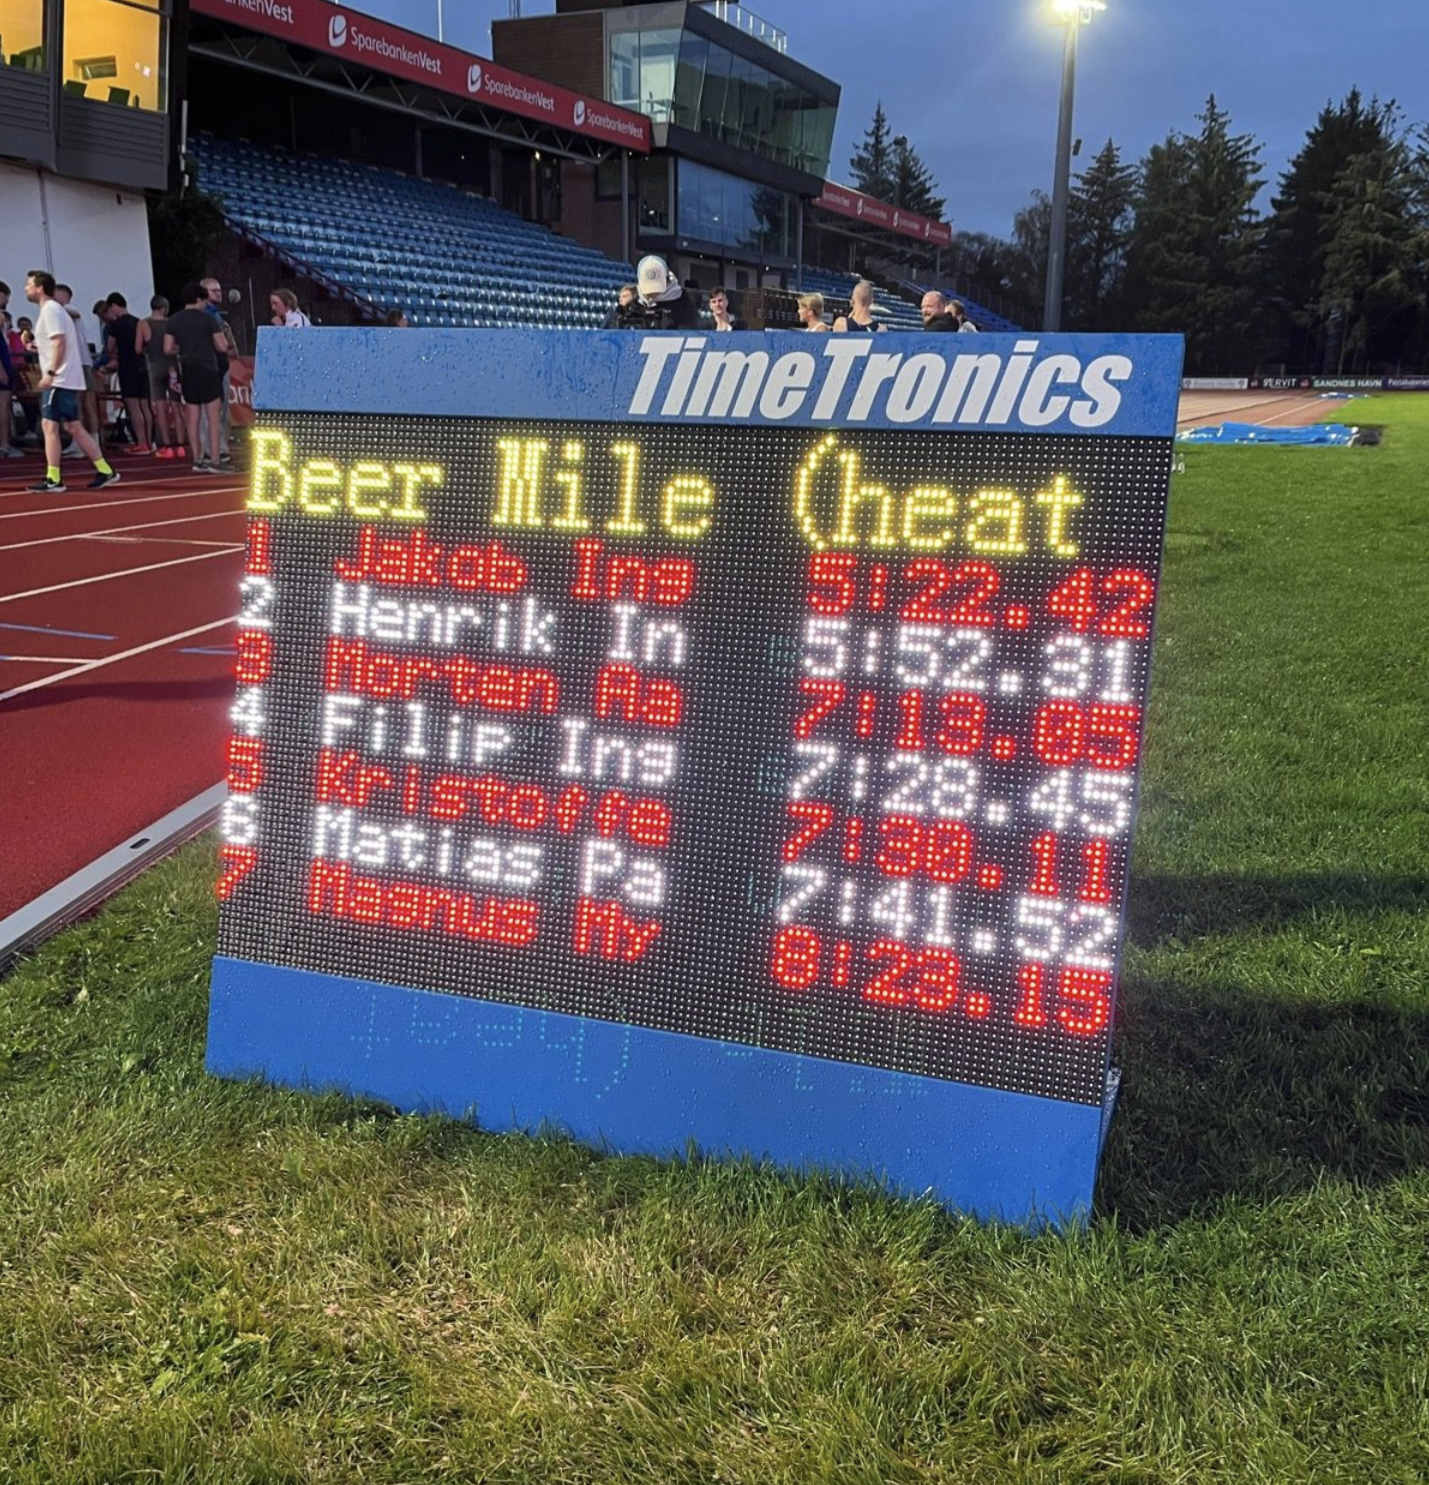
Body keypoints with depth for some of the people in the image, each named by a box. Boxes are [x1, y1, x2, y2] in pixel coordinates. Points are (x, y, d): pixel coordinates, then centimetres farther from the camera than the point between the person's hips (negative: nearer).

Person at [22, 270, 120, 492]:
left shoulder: (50, 310, -11)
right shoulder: (53, 309, 20)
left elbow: (60, 342, -21)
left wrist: (50, 373, -25)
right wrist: (35, 343, 18)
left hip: (59, 380, -10)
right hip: (67, 380, 10)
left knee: (49, 425, -10)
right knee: (73, 427, 11)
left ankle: (53, 480, -11)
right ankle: (105, 471, 11)